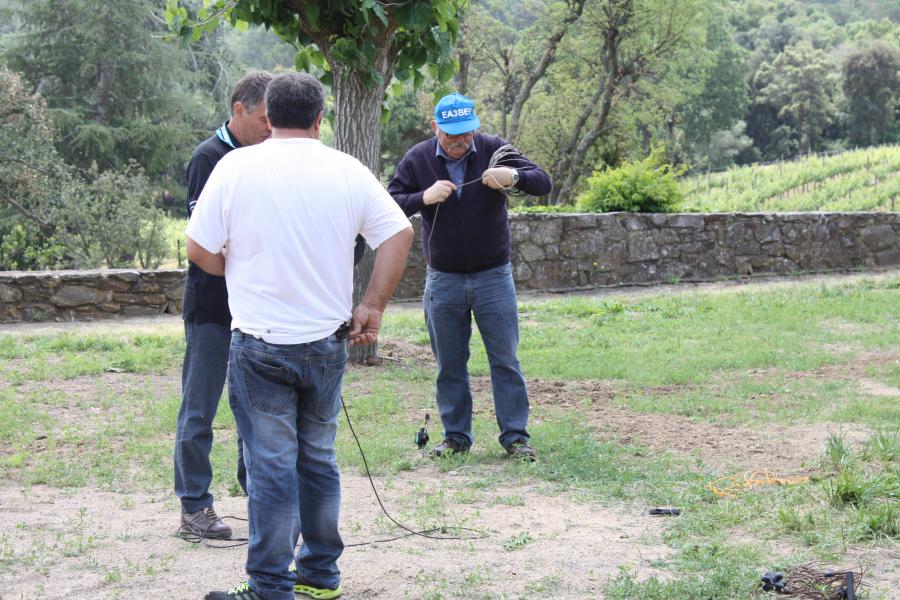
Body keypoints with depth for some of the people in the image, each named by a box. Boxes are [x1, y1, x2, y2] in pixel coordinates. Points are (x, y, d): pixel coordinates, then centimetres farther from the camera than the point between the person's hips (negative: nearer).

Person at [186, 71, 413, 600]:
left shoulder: (237, 167, -6)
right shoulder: (349, 171, 1)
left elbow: (200, 250, -4)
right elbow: (400, 235, 0)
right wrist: (373, 307, 6)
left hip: (260, 343, -3)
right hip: (327, 340, 3)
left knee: (271, 467, 0)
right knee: (319, 459, 16)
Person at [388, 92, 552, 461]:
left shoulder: (494, 150, -4)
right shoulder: (417, 160, -2)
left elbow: (543, 182, -6)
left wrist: (514, 176, -28)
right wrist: (425, 198, -24)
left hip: (493, 277, -1)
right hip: (443, 281, 1)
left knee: (505, 361, 1)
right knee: (450, 365, 8)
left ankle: (515, 436, 8)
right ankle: (456, 436, 19)